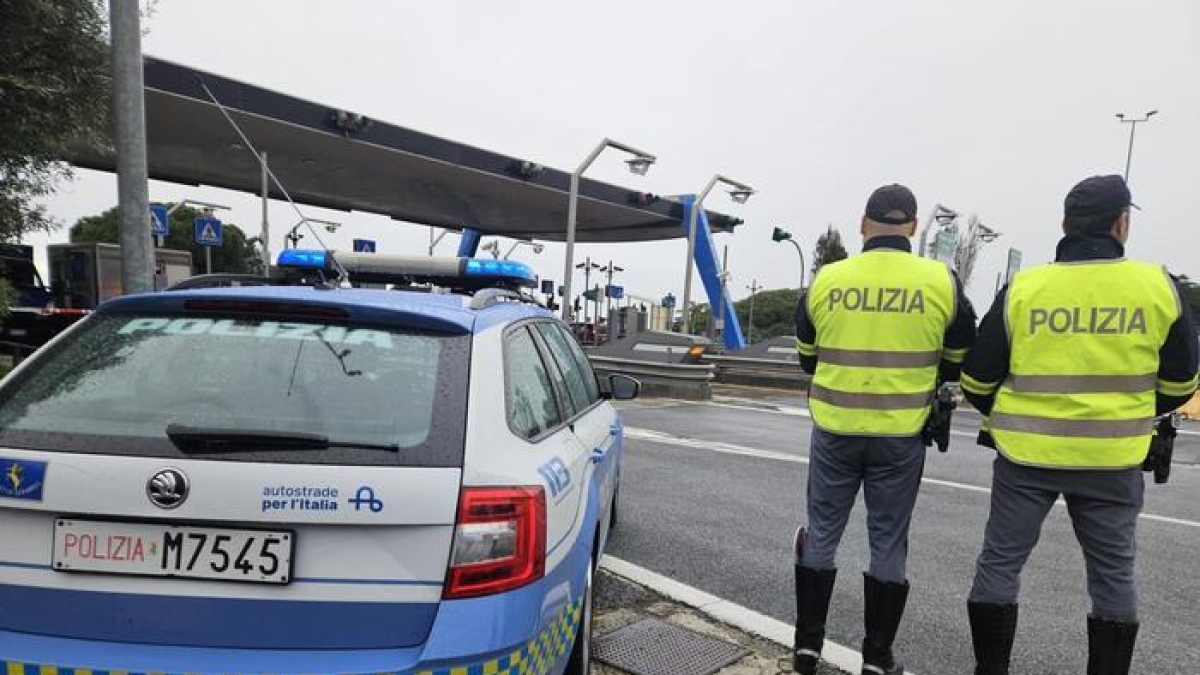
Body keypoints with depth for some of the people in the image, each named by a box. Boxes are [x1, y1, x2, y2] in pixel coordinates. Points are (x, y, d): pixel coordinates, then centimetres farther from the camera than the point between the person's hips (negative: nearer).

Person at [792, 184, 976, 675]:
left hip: (834, 430, 1)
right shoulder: (941, 282, -6)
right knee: (888, 544, 13)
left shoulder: (827, 279, -4)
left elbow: (807, 357, 9)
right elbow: (959, 362, 6)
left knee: (822, 534, 14)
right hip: (901, 436, 0)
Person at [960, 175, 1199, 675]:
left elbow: (977, 379, -1)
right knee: (1112, 573, 17)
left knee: (1000, 562, 10)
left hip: (1026, 453, -1)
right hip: (1112, 459, 1)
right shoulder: (1157, 287, -3)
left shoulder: (1022, 288, -7)